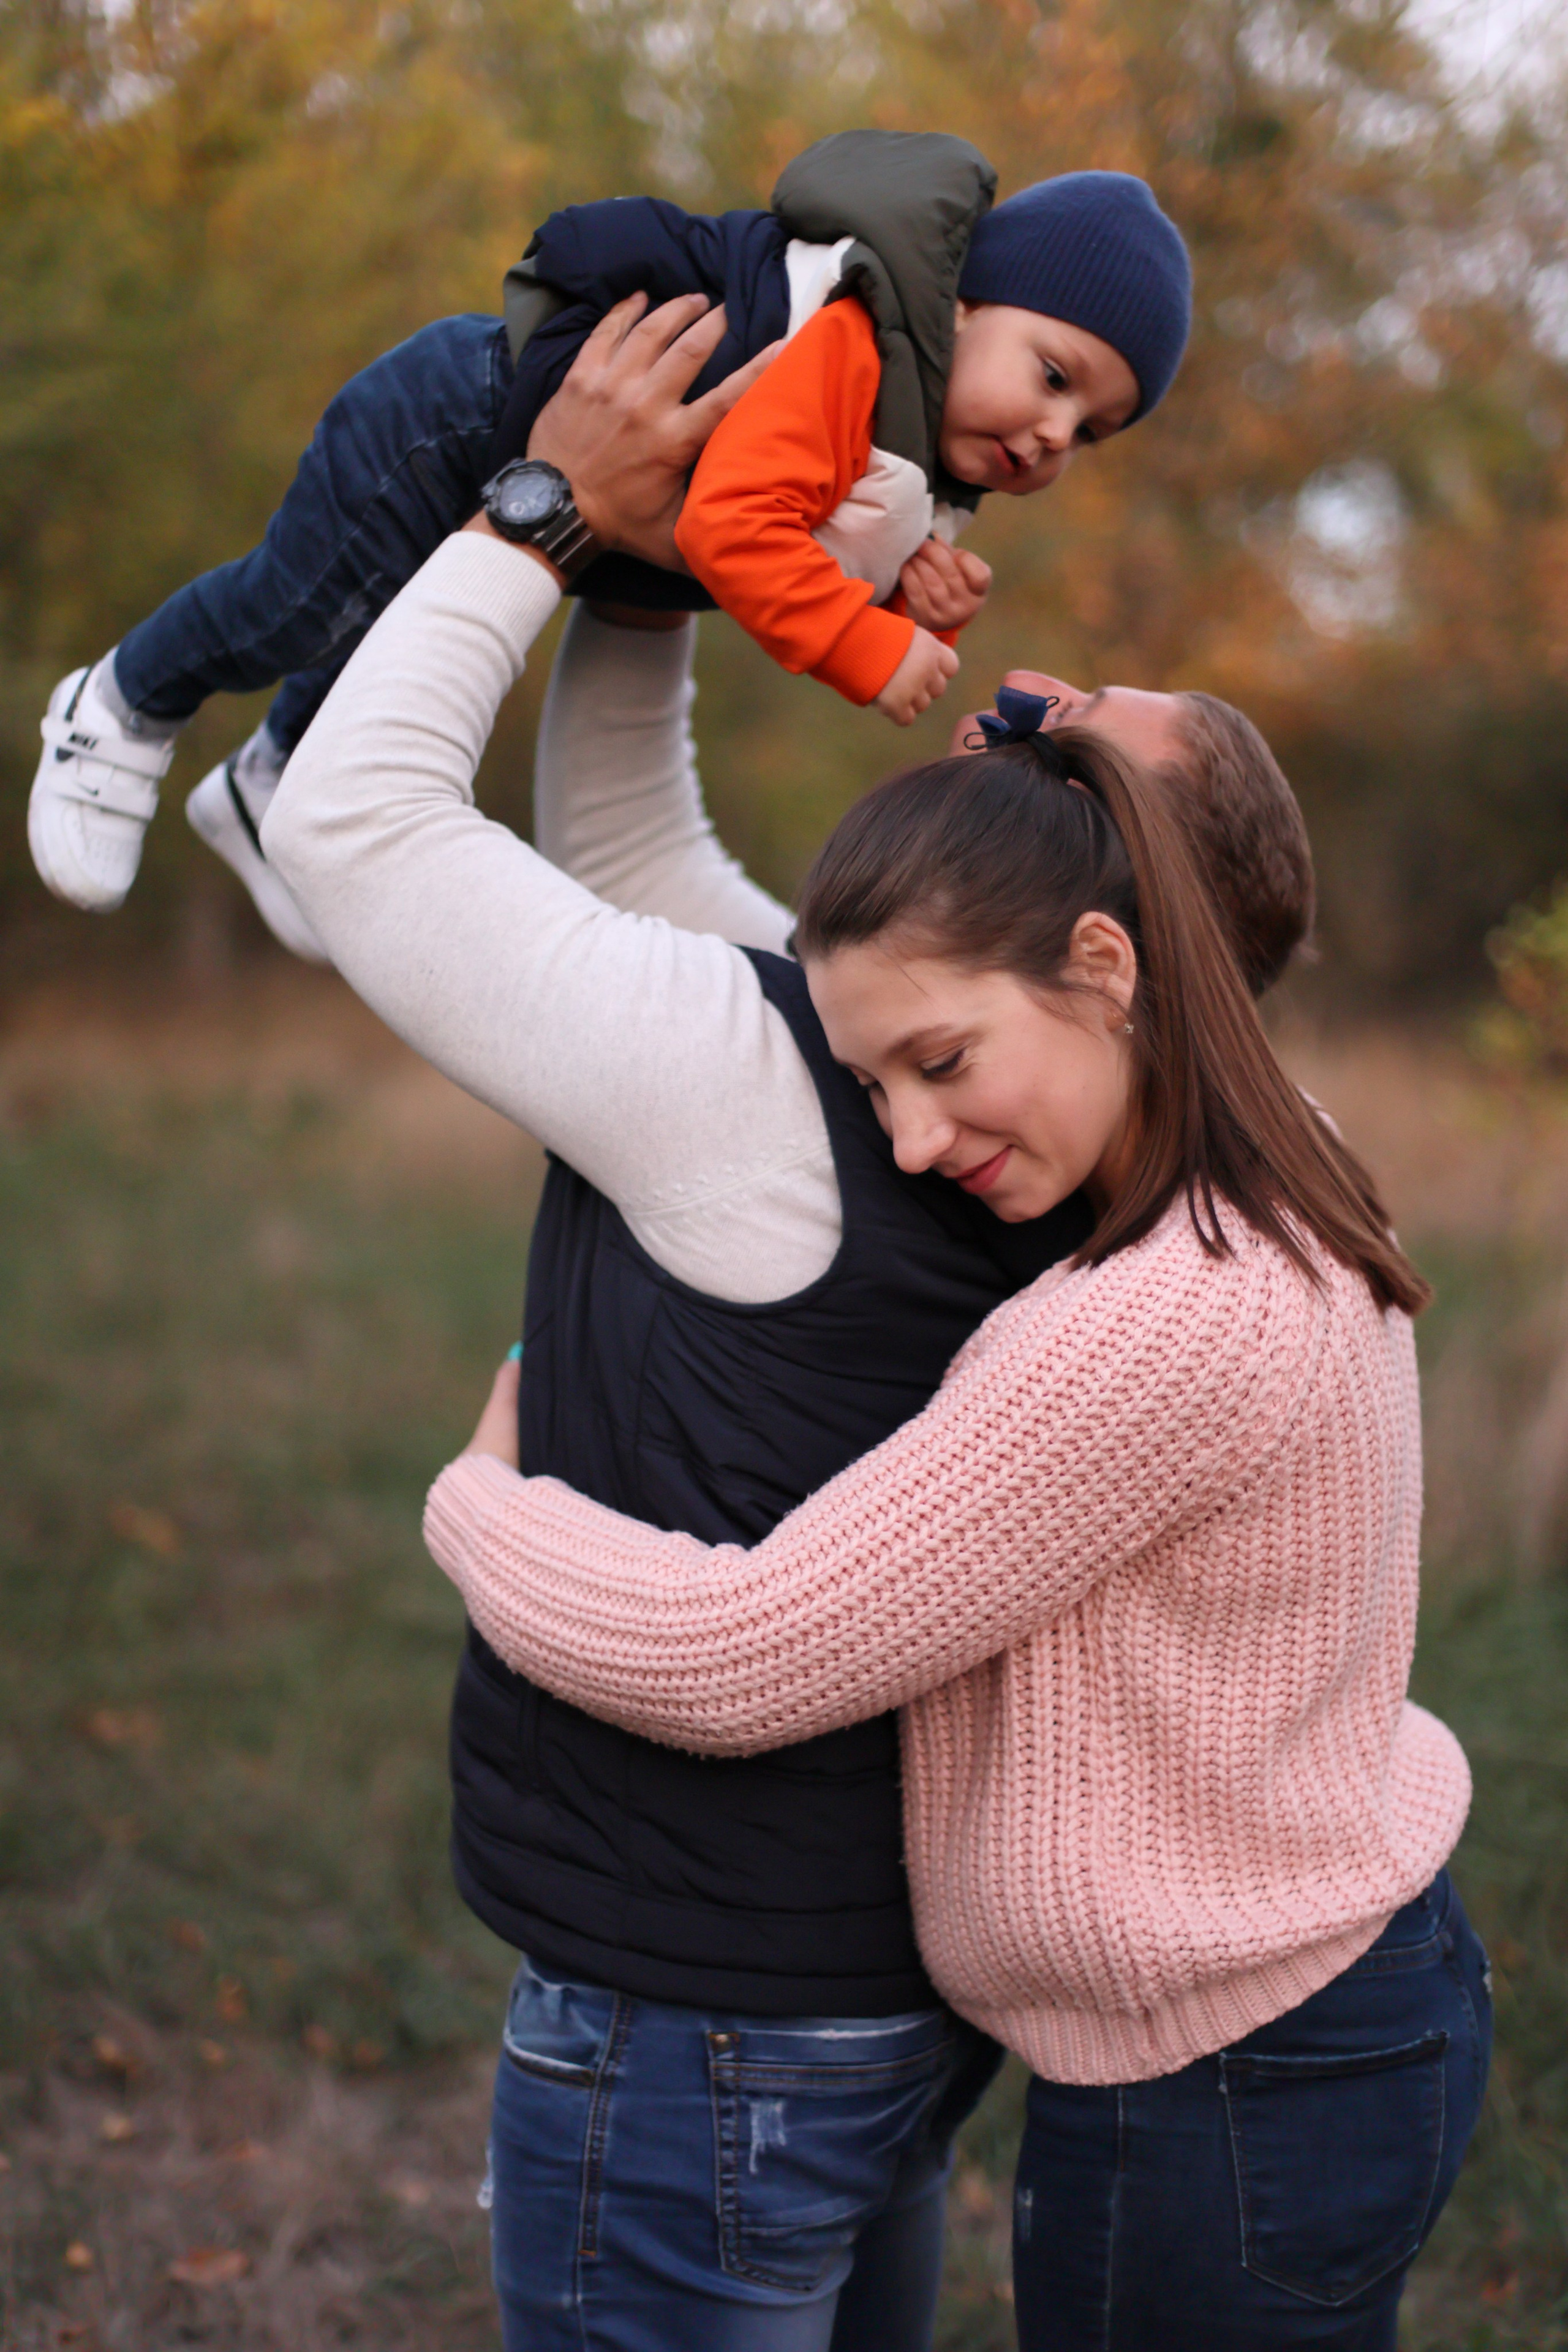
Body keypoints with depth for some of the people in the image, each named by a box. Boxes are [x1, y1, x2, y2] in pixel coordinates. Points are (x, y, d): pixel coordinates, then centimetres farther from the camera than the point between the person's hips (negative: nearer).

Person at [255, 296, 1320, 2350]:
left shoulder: (760, 1079, -23)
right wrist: (641, 562, 4)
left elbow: (348, 815, -16)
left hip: (701, 2021, -9)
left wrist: (566, 502, -9)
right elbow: (621, 837, 15)